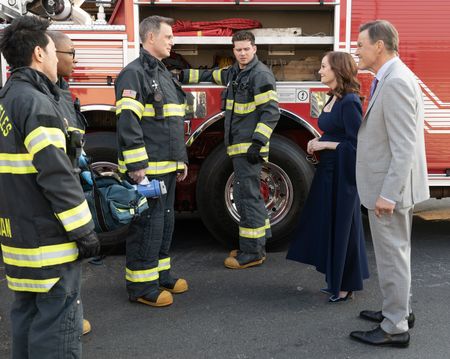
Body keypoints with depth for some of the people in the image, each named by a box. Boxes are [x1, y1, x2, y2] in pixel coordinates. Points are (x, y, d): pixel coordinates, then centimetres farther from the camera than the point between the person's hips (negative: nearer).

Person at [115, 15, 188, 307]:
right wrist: (137, 167, -23)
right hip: (148, 168, -9)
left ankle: (161, 274, 28)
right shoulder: (134, 74, -11)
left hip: (167, 167, 9)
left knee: (164, 220, 16)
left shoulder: (164, 75, 18)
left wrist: (181, 160, 20)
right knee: (147, 223, -4)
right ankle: (141, 285, 7)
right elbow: (128, 123, -20)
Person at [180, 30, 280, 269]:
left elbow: (271, 112, -18)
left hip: (249, 147, -10)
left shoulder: (261, 74, -12)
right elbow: (212, 75, 34)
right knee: (247, 195, 14)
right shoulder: (236, 72, 16)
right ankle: (255, 247, 23)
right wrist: (184, 75, 31)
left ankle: (252, 253, -1)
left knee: (247, 195, -8)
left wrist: (258, 142, -24)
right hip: (238, 147, 10)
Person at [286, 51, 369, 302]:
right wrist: (318, 144, 5)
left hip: (342, 174, -9)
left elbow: (356, 144, -19)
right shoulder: (334, 98, 11)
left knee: (342, 226, 0)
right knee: (329, 225, 14)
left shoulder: (349, 102, -17)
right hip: (328, 170, 9)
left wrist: (325, 145, -15)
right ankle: (337, 281, 26)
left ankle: (346, 286, 13)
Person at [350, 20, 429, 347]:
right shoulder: (392, 79, 12)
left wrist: (388, 195, -24)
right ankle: (400, 310, 36)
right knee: (396, 253, 21)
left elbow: (404, 146, -25)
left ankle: (395, 328, 13)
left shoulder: (396, 82, -21)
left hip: (390, 188, -10)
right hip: (392, 187, 10)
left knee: (392, 256, 1)